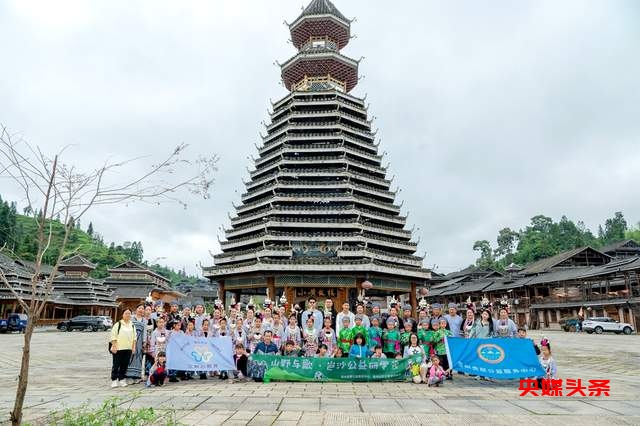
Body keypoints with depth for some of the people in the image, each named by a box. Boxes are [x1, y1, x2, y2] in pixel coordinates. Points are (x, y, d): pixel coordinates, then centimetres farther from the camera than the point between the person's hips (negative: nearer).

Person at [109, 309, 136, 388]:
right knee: (116, 365, -1)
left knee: (124, 365, 8)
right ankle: (114, 380, 8)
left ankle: (121, 380, 17)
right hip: (118, 348, -4)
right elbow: (113, 336, -5)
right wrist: (114, 346, -12)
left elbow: (134, 337, 16)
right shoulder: (118, 324, -2)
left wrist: (134, 347, 9)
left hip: (128, 349, 4)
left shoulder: (132, 326, 14)